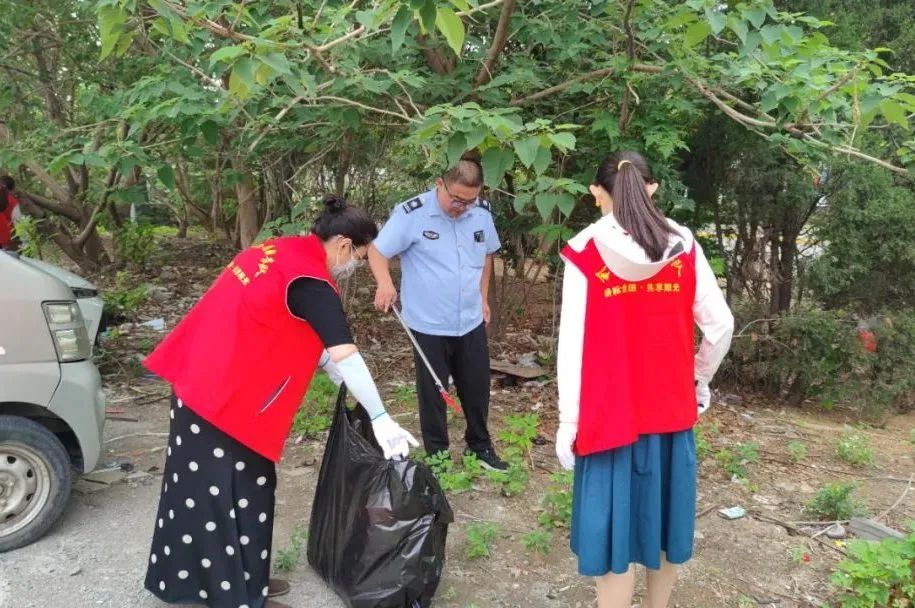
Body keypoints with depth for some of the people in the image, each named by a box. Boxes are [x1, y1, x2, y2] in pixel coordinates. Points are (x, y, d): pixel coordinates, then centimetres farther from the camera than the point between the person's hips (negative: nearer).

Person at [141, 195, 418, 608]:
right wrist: (380, 419, -19)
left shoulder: (279, 252, 10)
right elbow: (345, 356, -23)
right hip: (226, 396, -10)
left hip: (203, 380, 10)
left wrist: (336, 376, 19)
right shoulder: (310, 281, -19)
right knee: (237, 497, 3)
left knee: (208, 492, 19)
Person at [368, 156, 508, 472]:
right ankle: (437, 454, 25)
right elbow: (377, 250, -14)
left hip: (471, 321, 4)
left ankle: (480, 446, 35)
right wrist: (385, 282, -33)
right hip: (429, 324, -4)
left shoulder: (482, 212, -1)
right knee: (433, 391, 8)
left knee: (477, 386, 15)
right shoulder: (411, 214, -16)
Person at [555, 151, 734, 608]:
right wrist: (700, 382, 15)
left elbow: (572, 344, -13)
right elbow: (721, 325, 0)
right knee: (662, 516, 20)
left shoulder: (585, 254, -12)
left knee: (614, 528, 8)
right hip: (671, 409, 4)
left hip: (610, 413, -3)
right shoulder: (683, 246, -2)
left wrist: (568, 420, -7)